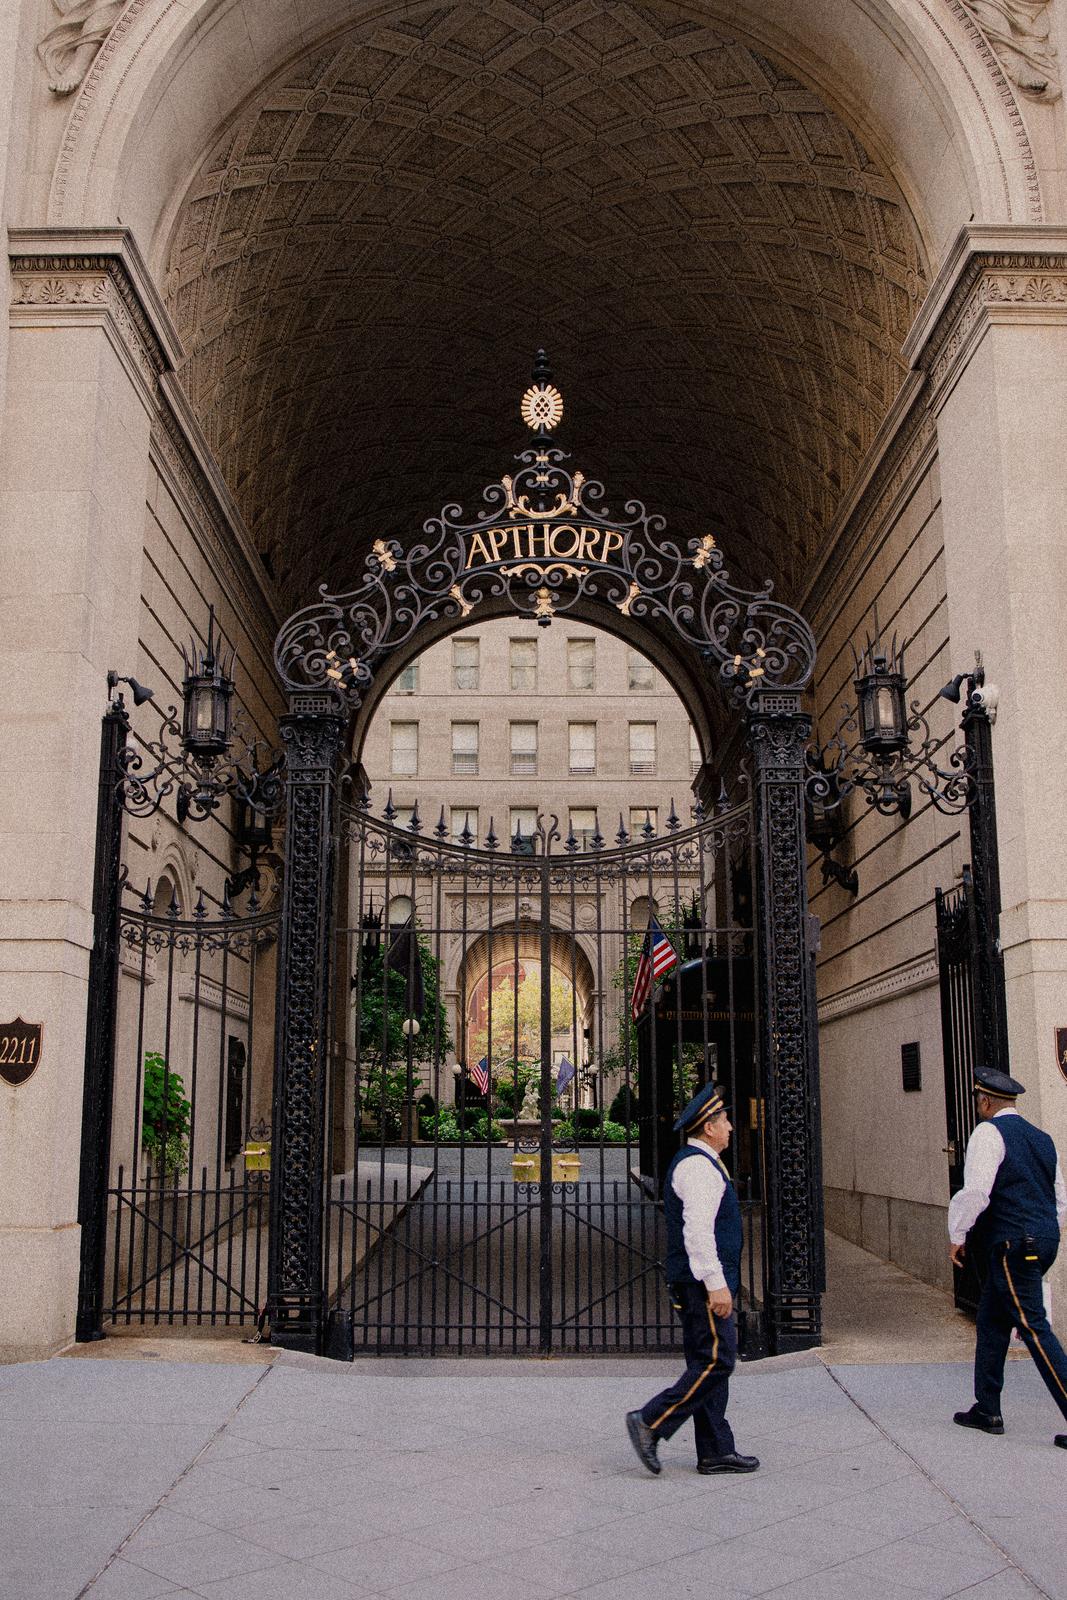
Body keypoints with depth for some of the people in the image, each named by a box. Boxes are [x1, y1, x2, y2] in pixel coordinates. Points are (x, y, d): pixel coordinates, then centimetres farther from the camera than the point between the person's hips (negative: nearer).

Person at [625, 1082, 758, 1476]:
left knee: (707, 1363, 10)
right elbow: (697, 1229, -24)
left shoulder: (693, 1163, 19)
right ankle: (650, 1423, -8)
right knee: (715, 1360, -10)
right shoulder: (698, 1166, -15)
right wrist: (716, 1282, -25)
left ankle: (715, 1453, 14)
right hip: (703, 1282, -11)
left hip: (698, 1283, 11)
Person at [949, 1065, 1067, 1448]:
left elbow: (975, 1191, -19)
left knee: (1034, 1326, -7)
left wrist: (957, 1236, -8)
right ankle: (987, 1410, 22)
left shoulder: (989, 1132, -10)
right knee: (991, 1320, 16)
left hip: (1011, 1244, -9)